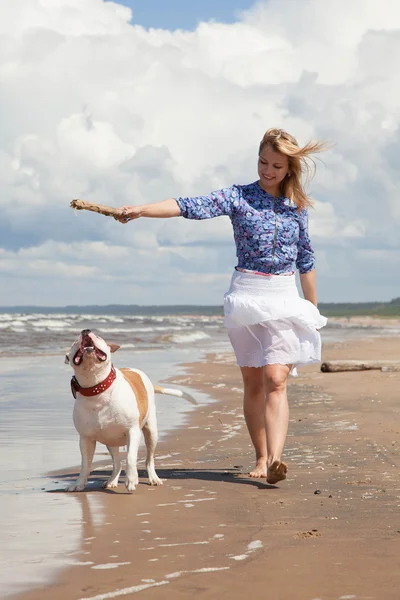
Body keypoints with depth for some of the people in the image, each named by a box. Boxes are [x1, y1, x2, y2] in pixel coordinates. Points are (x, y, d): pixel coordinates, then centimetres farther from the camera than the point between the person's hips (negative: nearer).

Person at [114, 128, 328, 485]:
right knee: (253, 382, 4)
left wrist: (314, 309, 16)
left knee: (276, 379, -14)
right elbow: (191, 207, -13)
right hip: (245, 294, 0)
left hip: (284, 298, 0)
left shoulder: (296, 205, 7)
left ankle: (275, 460, -27)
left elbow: (306, 259, 14)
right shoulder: (239, 197, 1)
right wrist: (140, 210, -27)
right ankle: (261, 458, 14)